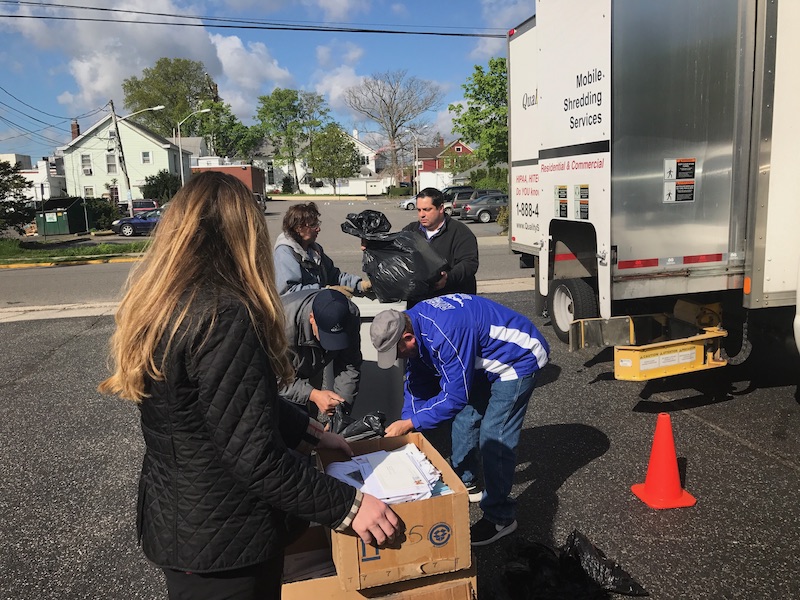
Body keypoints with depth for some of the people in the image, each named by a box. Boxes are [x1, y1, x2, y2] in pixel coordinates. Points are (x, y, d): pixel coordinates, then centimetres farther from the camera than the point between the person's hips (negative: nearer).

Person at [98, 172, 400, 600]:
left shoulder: (157, 304, 1)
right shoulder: (222, 316, -28)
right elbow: (255, 458, -28)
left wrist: (310, 431, 12)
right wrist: (346, 505, -18)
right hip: (222, 538, -8)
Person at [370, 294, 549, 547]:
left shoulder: (446, 334, -38)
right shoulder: (414, 324, -8)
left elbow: (455, 396, -30)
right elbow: (416, 383, 3)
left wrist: (409, 424, -23)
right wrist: (404, 424, -2)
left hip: (518, 360, -9)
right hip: (485, 360, 10)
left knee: (494, 438, -11)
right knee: (465, 419, 15)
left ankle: (500, 517, 3)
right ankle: (465, 484, 34)